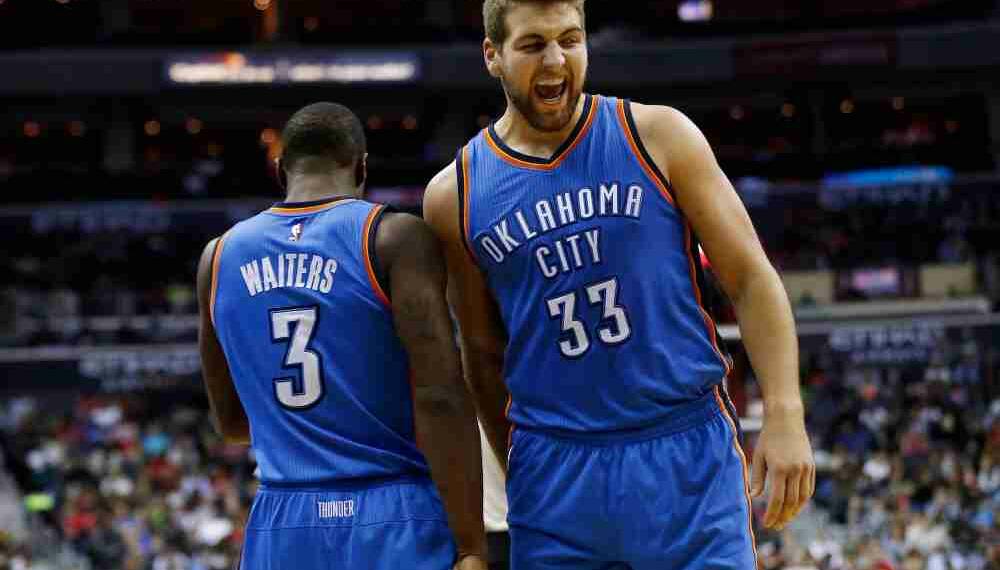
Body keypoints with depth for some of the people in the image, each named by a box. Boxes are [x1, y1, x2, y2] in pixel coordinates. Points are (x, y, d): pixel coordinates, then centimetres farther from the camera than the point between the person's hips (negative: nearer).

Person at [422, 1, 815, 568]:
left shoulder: (657, 136, 0)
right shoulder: (454, 195, 4)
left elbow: (751, 278, 0)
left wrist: (785, 418, -9)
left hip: (688, 456, -2)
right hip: (553, 472, 2)